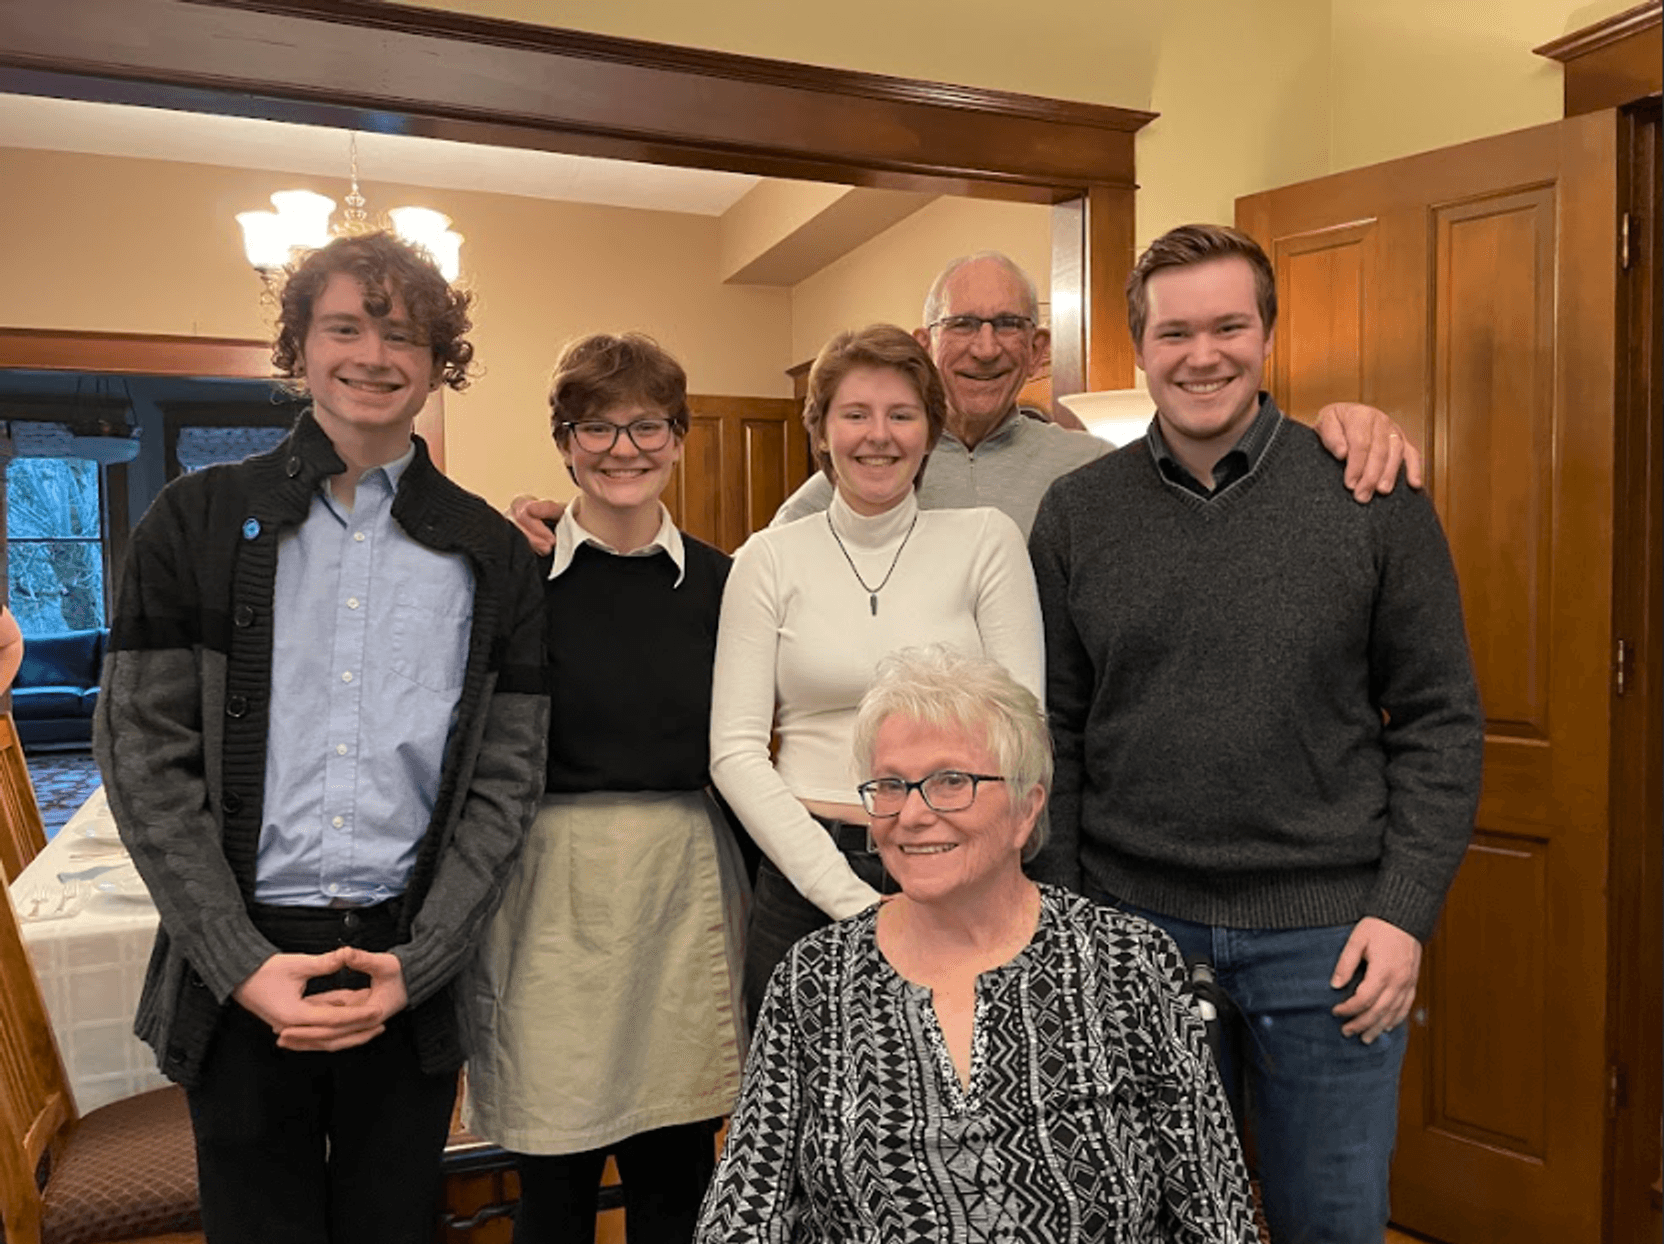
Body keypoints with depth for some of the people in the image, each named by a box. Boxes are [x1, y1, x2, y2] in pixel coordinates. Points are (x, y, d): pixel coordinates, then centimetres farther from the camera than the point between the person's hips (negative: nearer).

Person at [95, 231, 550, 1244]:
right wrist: (245, 965, -11)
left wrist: (412, 968, -9)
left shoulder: (490, 554, 2)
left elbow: (506, 783, 0)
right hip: (239, 970, 0)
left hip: (413, 972, 1)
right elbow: (146, 759, -4)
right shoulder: (196, 523, 0)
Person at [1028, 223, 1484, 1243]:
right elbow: (1058, 731, 2)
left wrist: (1405, 909, -8)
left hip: (1328, 931, 0)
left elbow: (1440, 720, -1)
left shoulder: (1374, 499, -3)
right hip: (1132, 924, 1)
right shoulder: (1077, 512, 0)